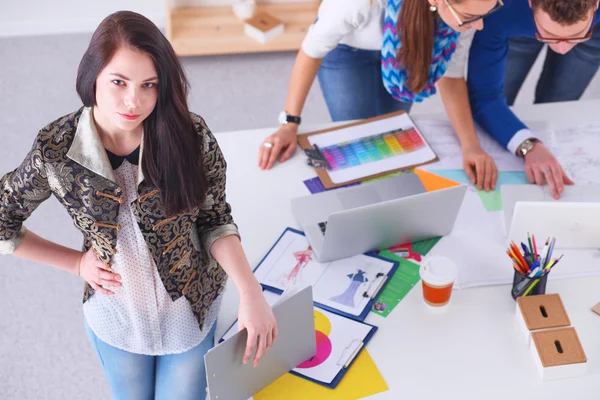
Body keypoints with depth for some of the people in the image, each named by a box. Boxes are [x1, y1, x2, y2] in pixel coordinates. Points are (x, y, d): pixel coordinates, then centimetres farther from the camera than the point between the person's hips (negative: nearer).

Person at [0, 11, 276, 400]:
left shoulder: (191, 135, -22)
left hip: (191, 309, 0)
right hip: (116, 317, 1)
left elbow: (214, 221, -10)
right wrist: (77, 262, -7)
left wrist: (250, 291, -22)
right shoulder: (55, 149, -21)